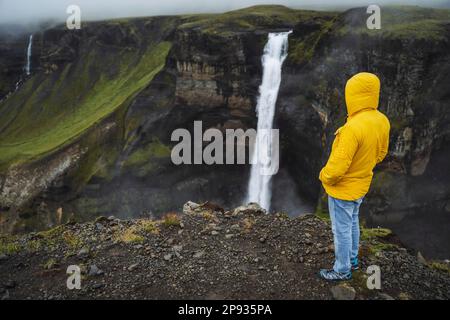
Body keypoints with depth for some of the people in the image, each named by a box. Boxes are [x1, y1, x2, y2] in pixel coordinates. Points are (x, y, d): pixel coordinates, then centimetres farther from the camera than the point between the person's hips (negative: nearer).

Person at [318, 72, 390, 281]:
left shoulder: (353, 128, -34)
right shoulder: (382, 121, -8)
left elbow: (337, 167, -30)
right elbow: (380, 153, 8)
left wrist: (324, 177, -9)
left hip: (342, 188, -8)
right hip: (361, 184, 8)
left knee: (341, 230, 9)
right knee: (352, 223, 26)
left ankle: (343, 270, 26)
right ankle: (352, 258, 44)